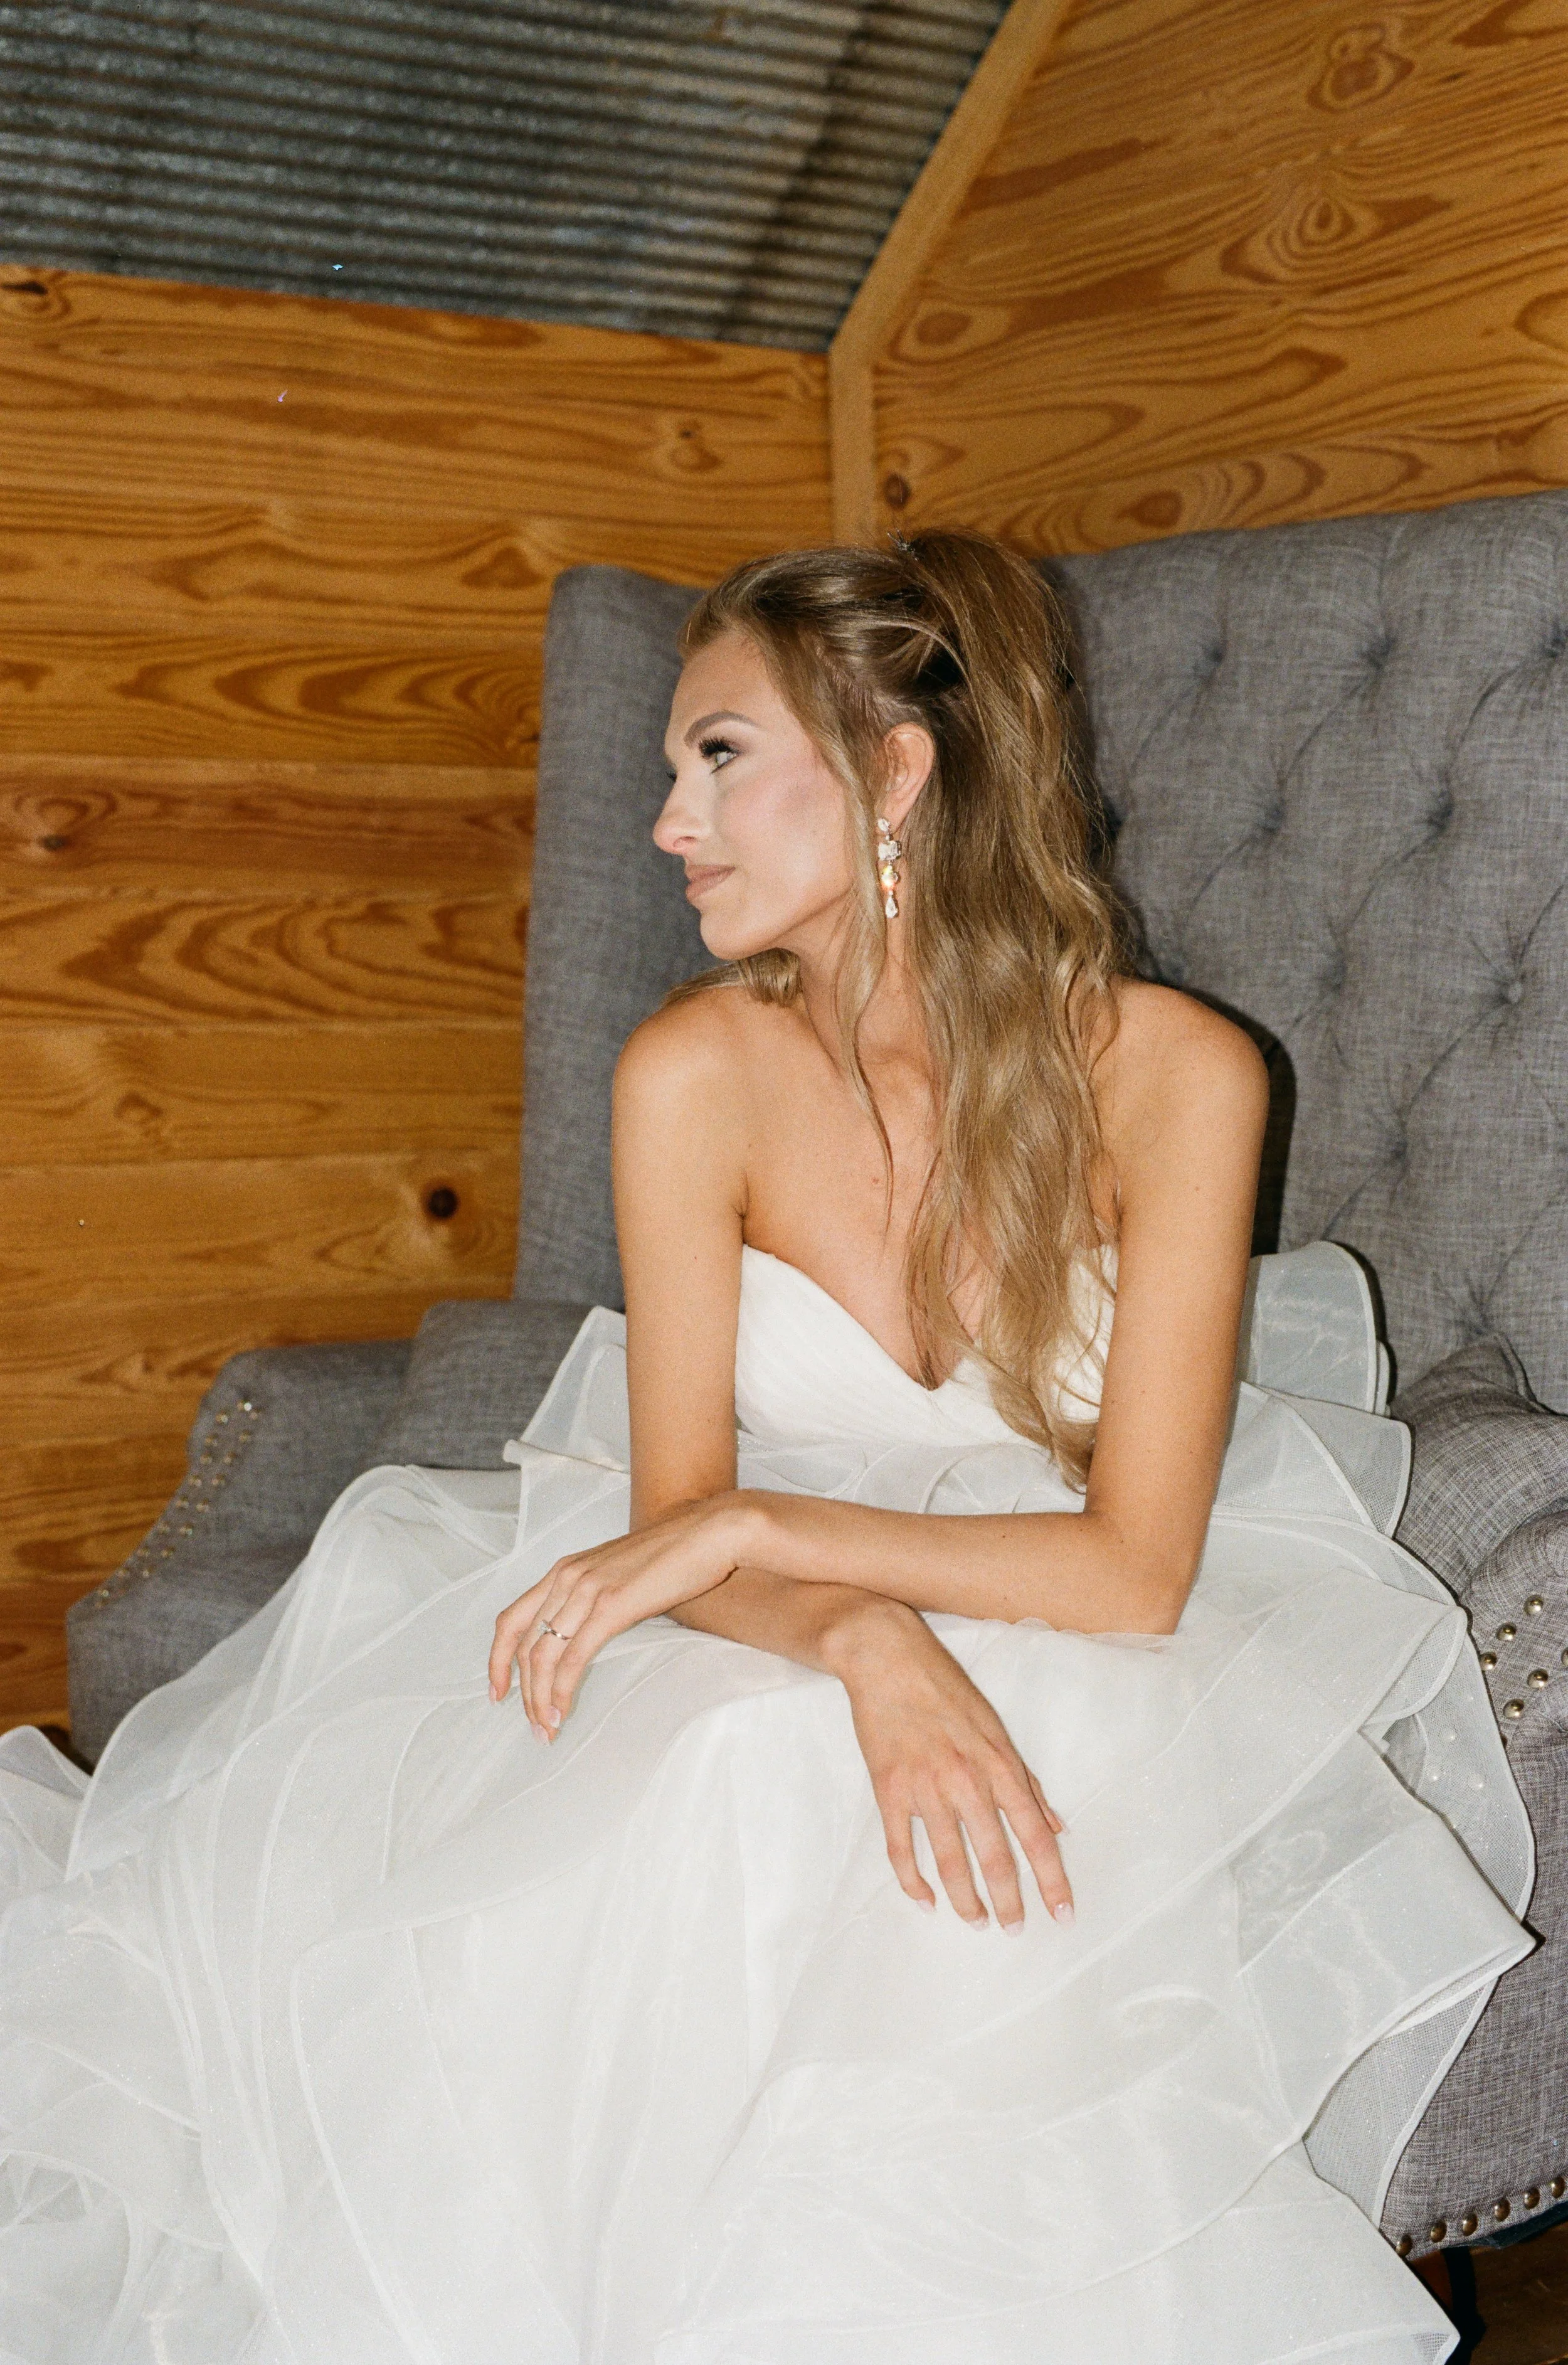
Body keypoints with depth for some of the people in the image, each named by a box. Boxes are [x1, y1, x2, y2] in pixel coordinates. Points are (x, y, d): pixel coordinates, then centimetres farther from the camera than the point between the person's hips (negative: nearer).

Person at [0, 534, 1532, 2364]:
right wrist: (873, 1651, -33)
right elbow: (681, 1513, -12)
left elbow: (1134, 1565, -20)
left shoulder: (1171, 1072, -18)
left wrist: (756, 1528, -26)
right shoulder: (696, 1075, -13)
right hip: (787, 1627, 2)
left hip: (1080, 1651, -1)